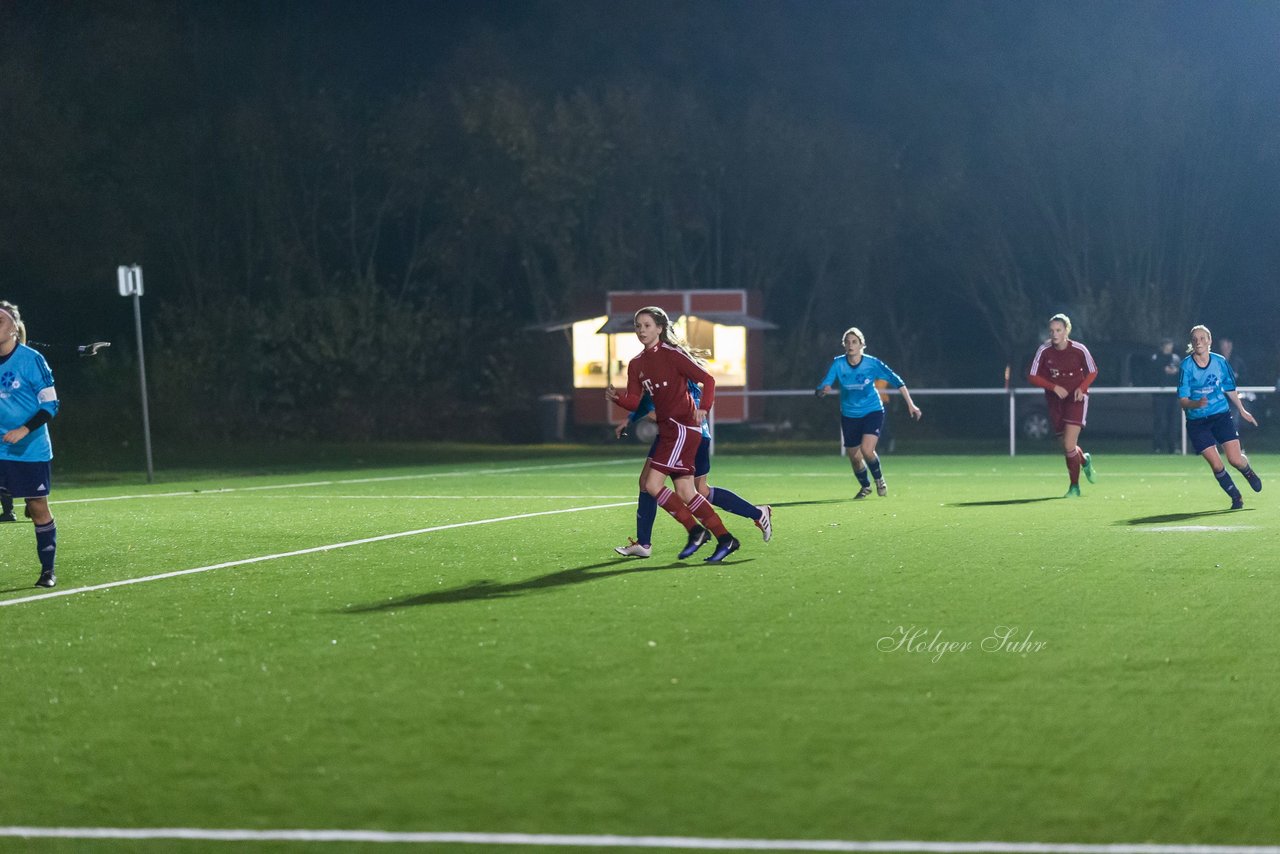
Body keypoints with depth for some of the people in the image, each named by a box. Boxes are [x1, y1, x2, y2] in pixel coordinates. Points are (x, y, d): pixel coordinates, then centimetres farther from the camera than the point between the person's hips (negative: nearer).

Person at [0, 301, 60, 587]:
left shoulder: (31, 359, -10)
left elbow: (50, 404, -9)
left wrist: (23, 430, -19)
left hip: (30, 451, -4)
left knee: (38, 508, 1)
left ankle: (48, 571, 12)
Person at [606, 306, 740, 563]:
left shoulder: (672, 354, -9)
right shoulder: (636, 365, 12)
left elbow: (707, 379, -10)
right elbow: (635, 402, 7)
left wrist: (703, 408, -25)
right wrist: (616, 397, -13)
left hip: (683, 426, -8)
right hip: (667, 429, 8)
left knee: (652, 485, -13)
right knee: (684, 492, 5)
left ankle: (696, 531, -2)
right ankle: (725, 539, 11)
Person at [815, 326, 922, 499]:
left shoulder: (872, 363, -15)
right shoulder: (837, 364, -11)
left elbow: (896, 380, -9)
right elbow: (822, 388, -14)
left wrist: (910, 404, -12)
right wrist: (824, 390, -40)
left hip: (873, 412, -3)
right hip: (849, 415, 3)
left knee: (866, 449, -23)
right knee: (854, 457, 8)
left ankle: (879, 478, 7)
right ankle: (865, 486, 37)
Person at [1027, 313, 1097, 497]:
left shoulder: (1079, 350, -12)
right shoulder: (1044, 351, -9)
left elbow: (1093, 371, 3)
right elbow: (1032, 376, -4)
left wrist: (1082, 388, -14)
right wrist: (1054, 387, -16)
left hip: (1076, 399, -3)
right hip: (1055, 399, 3)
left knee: (1069, 445, -16)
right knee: (1066, 446, 10)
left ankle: (1074, 487, 0)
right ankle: (1084, 460, 45)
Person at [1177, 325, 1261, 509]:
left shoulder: (1220, 362, -3)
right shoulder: (1186, 366, -12)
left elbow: (1230, 389, 14)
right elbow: (1183, 401, -14)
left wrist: (1242, 411, 23)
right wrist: (1197, 404, -34)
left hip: (1221, 416, 1)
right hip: (1197, 422, -1)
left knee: (1235, 459, -10)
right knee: (1216, 466, -8)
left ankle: (1249, 472, 27)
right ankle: (1236, 497, 16)